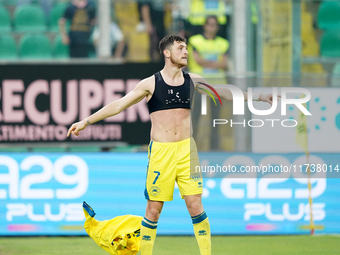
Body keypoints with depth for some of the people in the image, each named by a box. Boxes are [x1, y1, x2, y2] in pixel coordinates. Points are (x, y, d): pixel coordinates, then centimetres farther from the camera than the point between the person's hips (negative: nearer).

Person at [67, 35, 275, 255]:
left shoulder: (193, 81, 8)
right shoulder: (151, 84, -1)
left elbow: (224, 92, 15)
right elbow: (119, 105, -1)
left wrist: (260, 96, 14)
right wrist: (86, 121, -5)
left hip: (187, 149, 2)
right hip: (160, 152, -2)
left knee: (195, 205, -3)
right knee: (154, 209, 0)